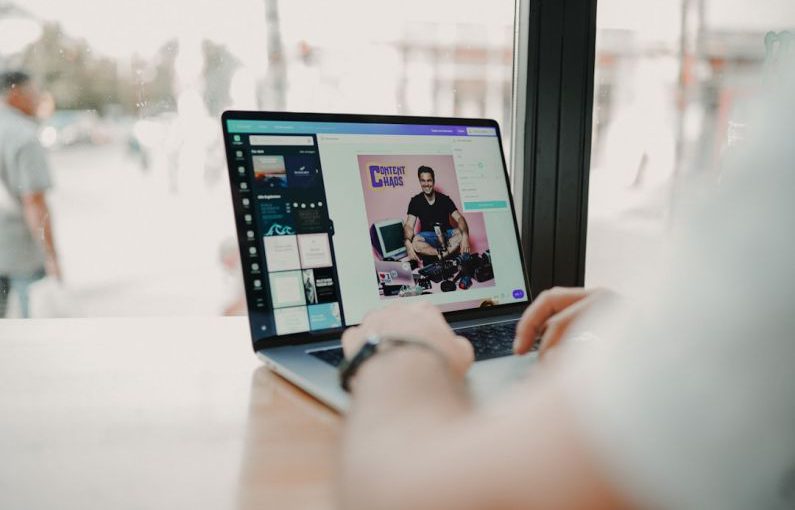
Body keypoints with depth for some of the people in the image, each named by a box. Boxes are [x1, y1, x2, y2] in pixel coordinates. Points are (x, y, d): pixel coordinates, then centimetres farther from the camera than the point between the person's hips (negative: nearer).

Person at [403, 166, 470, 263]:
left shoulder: (444, 199, -3)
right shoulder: (415, 201, -5)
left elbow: (459, 218, -12)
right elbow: (409, 225, -15)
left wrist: (465, 235, -35)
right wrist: (408, 243, -37)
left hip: (446, 234, 1)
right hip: (428, 236, -1)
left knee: (461, 234, -30)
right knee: (413, 241, -34)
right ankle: (446, 254, -33)